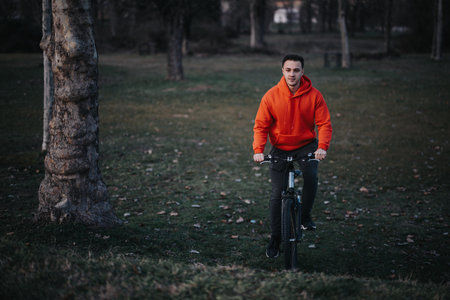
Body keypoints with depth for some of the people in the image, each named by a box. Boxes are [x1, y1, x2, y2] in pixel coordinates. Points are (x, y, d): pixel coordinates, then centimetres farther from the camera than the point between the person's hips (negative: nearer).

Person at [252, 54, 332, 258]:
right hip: (280, 148, 0)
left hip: (306, 145, 0)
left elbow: (324, 123, -11)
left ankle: (305, 216, -2)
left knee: (311, 177, -28)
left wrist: (322, 147, -27)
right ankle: (275, 237, 11)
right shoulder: (271, 96, -11)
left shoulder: (314, 95, -11)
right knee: (277, 193, -5)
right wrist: (258, 150, -22)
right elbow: (261, 126, -7)